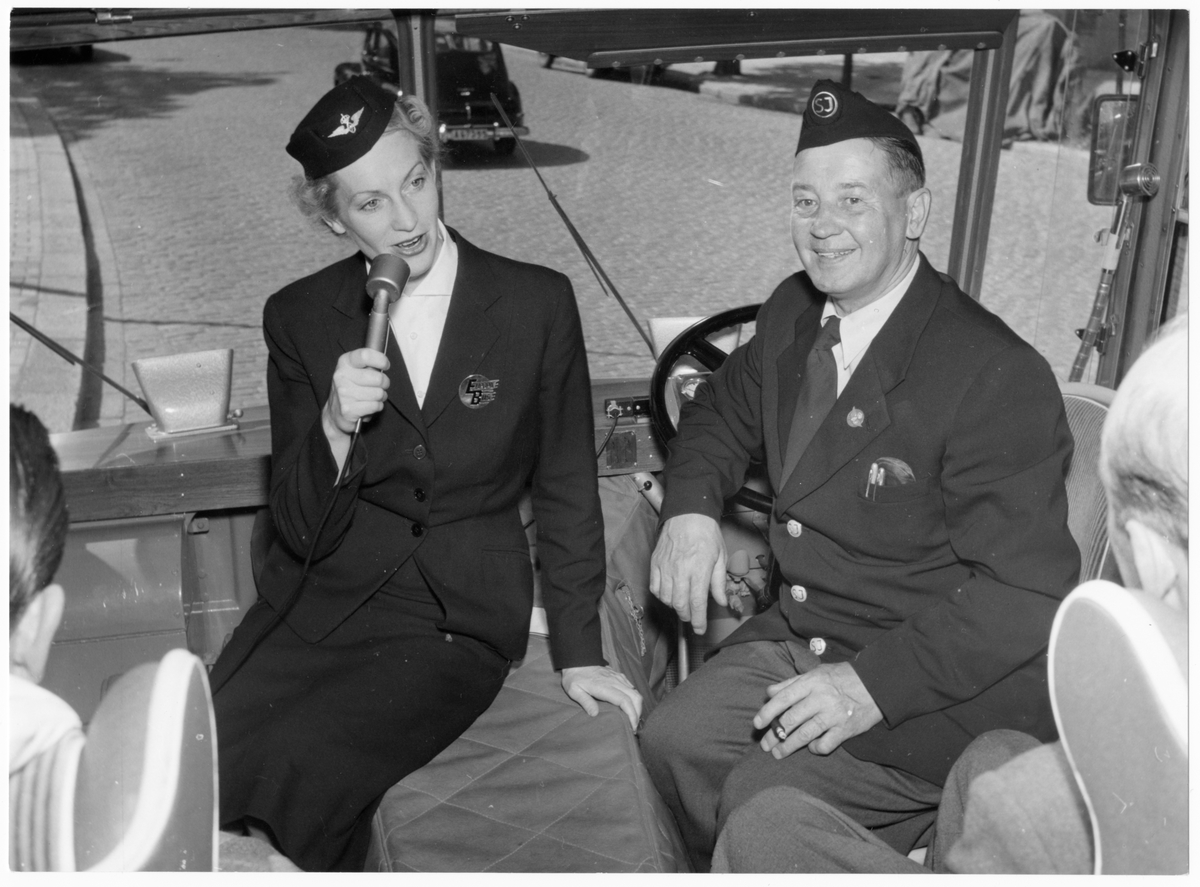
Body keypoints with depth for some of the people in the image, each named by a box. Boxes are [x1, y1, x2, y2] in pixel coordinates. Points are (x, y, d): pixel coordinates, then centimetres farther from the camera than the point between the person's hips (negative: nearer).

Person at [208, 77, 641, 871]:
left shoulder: (538, 304, -1)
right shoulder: (300, 318, 3)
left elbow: (566, 492, 7)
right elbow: (300, 530, 1)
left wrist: (578, 652, 4)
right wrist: (334, 427, -18)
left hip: (459, 620, -2)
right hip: (323, 602, 2)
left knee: (295, 771, -24)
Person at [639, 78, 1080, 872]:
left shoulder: (997, 376, -21)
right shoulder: (794, 313, 3)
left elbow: (1026, 591, -21)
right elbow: (723, 411, 19)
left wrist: (874, 684, -28)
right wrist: (691, 508, -2)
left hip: (943, 684, -7)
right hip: (801, 637, 7)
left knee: (764, 804, -20)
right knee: (668, 746, -5)